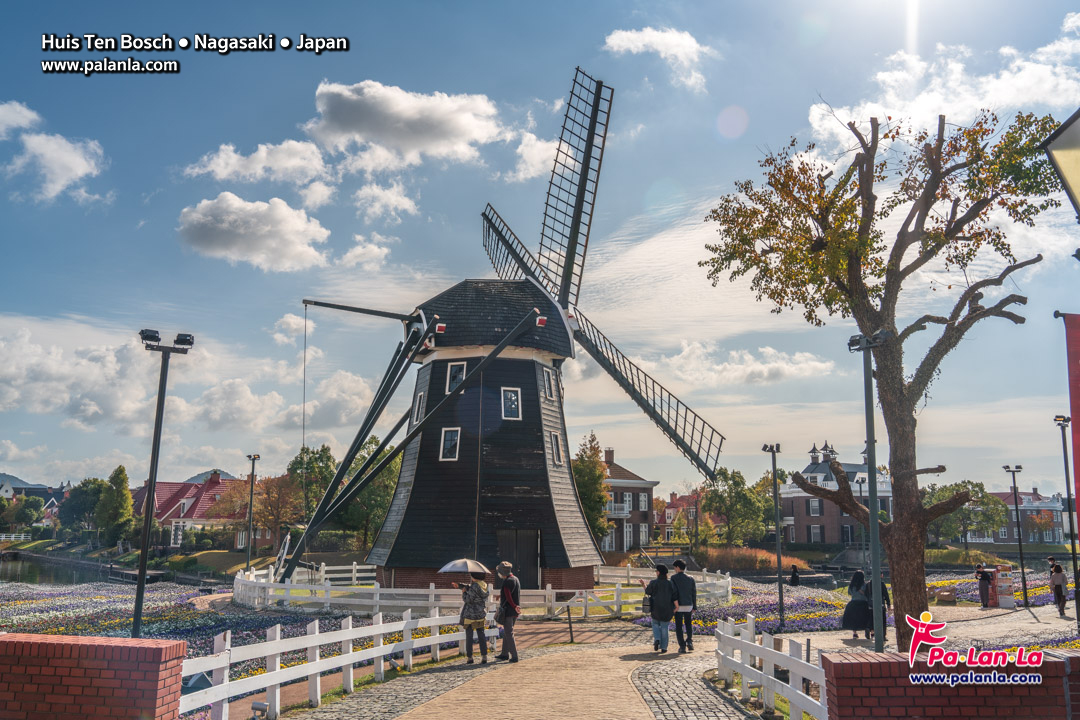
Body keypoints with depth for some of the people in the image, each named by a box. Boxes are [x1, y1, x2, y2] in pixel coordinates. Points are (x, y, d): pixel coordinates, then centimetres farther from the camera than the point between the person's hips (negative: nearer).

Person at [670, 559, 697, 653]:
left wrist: (673, 605, -6)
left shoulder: (674, 578, -6)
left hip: (678, 606, -3)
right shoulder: (690, 578, 5)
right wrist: (694, 607, 14)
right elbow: (694, 593, 7)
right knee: (689, 624, 20)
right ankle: (689, 641, 1)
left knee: (679, 626, 6)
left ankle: (682, 646, 2)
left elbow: (673, 592, -12)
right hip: (689, 606, 3)